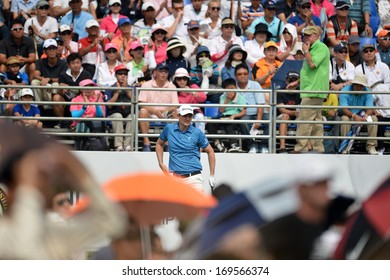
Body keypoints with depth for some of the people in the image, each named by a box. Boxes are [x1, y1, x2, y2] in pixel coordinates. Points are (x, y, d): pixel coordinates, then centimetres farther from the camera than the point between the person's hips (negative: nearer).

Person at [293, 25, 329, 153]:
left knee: (304, 120, -14)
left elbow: (312, 63, -22)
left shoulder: (321, 47, -9)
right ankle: (318, 148, 12)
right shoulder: (312, 48, 22)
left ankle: (300, 148, -16)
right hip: (311, 91, 11)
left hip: (313, 90, -11)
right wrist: (298, 82, 26)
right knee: (316, 120, 10)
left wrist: (306, 51, -8)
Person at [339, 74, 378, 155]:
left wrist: (366, 115, -40)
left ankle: (371, 146, -19)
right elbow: (344, 109, -24)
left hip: (361, 116, 3)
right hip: (349, 115, -3)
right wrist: (354, 116, -42)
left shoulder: (367, 93, -6)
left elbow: (370, 108, -15)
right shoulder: (345, 91, -15)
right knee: (345, 119, -36)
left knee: (374, 118, -23)